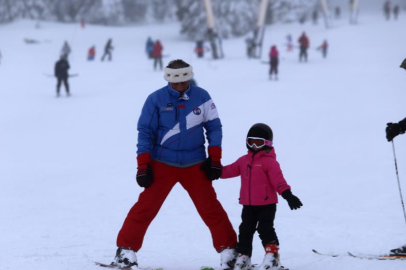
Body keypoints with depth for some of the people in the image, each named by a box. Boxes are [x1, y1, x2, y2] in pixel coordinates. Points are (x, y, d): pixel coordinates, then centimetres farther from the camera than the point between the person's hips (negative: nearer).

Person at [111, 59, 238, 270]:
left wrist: (215, 159, 0)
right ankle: (126, 249, 4)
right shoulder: (156, 100, -7)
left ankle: (229, 250, 10)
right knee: (146, 206, -5)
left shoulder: (201, 96, -3)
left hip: (195, 165, 1)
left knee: (210, 208, -1)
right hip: (162, 165, -1)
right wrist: (143, 165, -8)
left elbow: (214, 127, 4)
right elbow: (145, 132, -4)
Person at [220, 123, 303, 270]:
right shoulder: (244, 160, 11)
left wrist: (287, 194, -28)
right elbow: (230, 170, 13)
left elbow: (278, 179, -17)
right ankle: (243, 257, 18)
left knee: (265, 229, -11)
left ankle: (272, 256, -5)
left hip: (266, 204, -6)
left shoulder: (269, 161, -10)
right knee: (245, 230, 9)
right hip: (248, 205, 6)